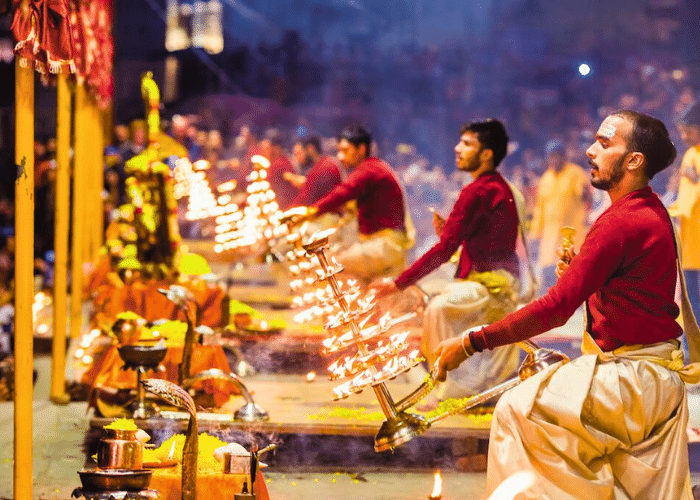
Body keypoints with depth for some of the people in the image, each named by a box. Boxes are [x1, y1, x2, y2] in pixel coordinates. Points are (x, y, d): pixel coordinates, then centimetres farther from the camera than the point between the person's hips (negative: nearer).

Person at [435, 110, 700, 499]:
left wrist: (472, 343, -23)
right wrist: (578, 270, 2)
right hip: (660, 380, 10)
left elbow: (557, 308, -26)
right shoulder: (652, 212, 10)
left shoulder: (621, 222, -22)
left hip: (632, 377, -10)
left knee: (516, 410, -8)